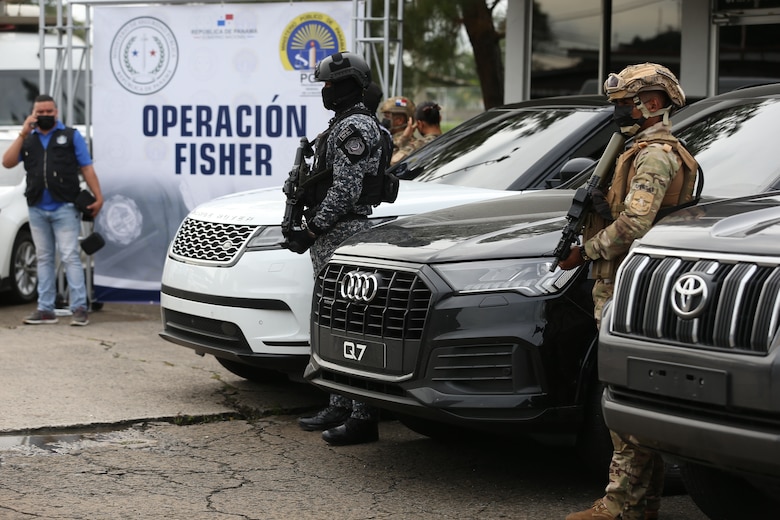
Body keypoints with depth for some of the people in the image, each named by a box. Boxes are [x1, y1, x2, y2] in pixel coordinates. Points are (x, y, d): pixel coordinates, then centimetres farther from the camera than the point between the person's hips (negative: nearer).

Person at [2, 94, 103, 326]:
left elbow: (86, 168, 2)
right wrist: (23, 133, -4)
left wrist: (98, 197, -6)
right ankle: (45, 309, 12)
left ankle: (79, 307, -8)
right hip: (37, 209, 4)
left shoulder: (71, 136, 6)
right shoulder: (28, 140, 14)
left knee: (70, 256, -8)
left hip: (64, 208, -4)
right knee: (44, 259, 8)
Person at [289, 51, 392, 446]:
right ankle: (339, 408, 21)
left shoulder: (354, 127, -13)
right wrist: (312, 224, 19)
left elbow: (346, 190, -21)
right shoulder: (345, 125, 21)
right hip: (333, 236, 11)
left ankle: (362, 417, -11)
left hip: (342, 234, -11)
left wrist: (314, 227, -16)